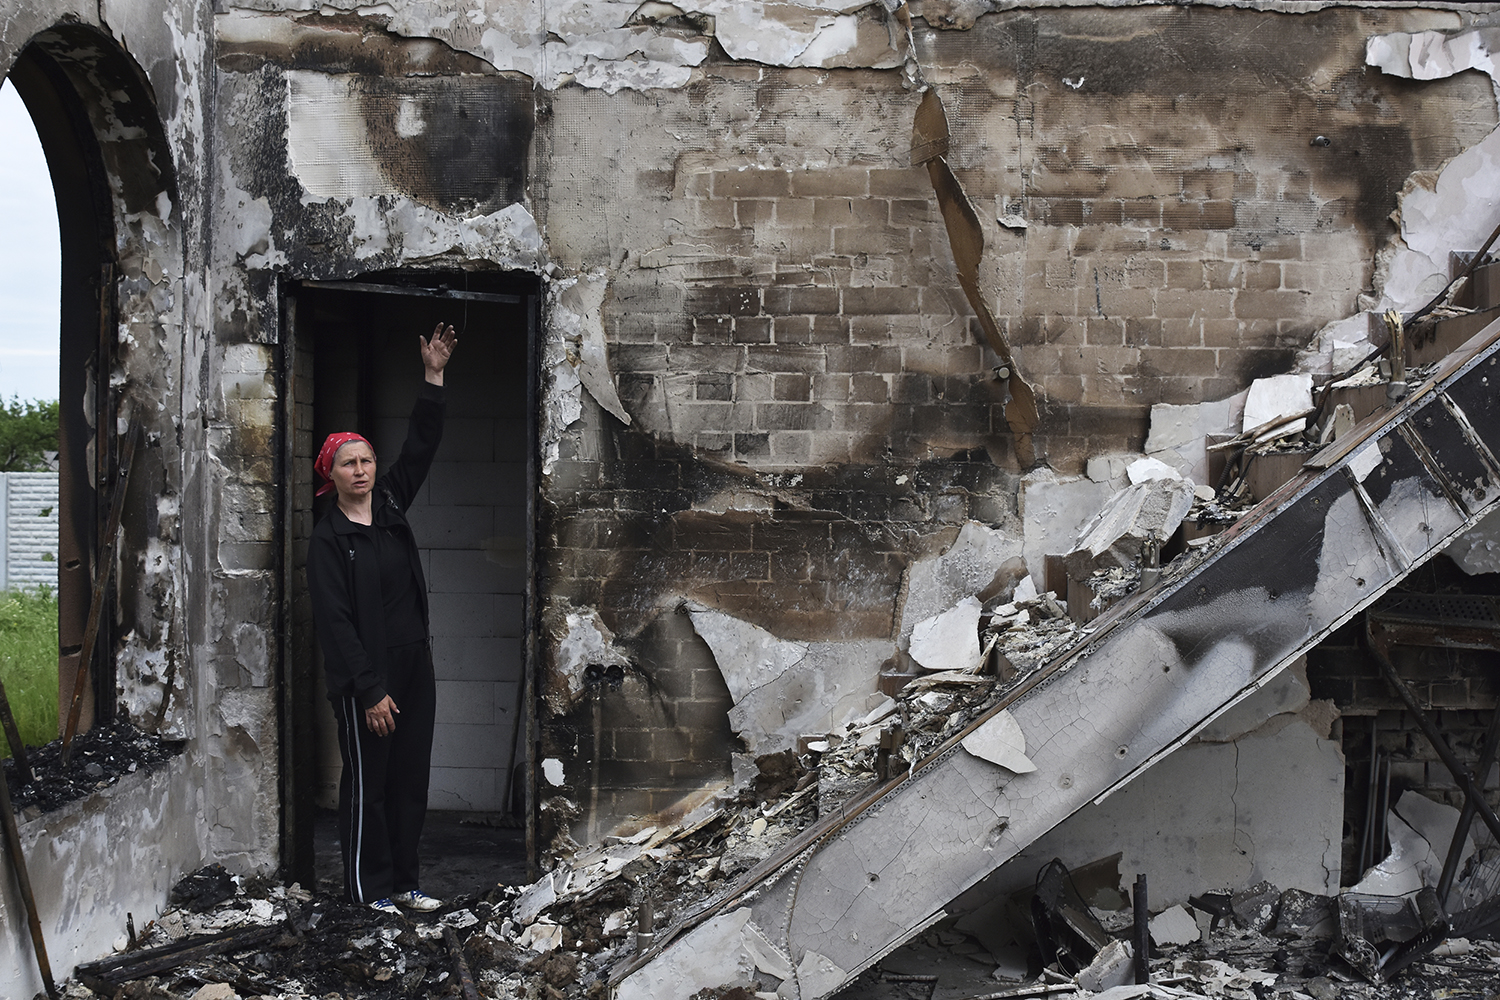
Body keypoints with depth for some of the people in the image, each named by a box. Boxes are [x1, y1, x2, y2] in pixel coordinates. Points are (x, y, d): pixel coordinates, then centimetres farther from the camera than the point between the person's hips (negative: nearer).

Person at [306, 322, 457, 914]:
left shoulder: (390, 506, 9)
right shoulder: (328, 539, -8)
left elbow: (420, 448, 11)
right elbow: (334, 621, -13)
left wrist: (434, 378, 1)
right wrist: (370, 691, -18)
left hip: (413, 666, 7)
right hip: (365, 678, -6)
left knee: (411, 779, 10)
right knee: (367, 782, 0)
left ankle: (402, 882, 18)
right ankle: (368, 887, 9)